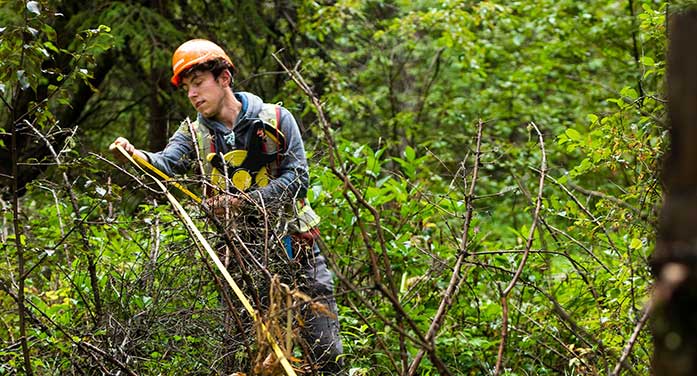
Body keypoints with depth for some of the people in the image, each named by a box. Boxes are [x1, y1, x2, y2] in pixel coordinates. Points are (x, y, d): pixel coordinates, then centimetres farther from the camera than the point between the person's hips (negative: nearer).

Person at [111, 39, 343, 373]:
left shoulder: (275, 120, -2)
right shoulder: (194, 133, 5)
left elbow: (297, 179, -9)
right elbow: (167, 163, -15)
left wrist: (244, 200, -19)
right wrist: (134, 155, -37)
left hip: (294, 243, -2)